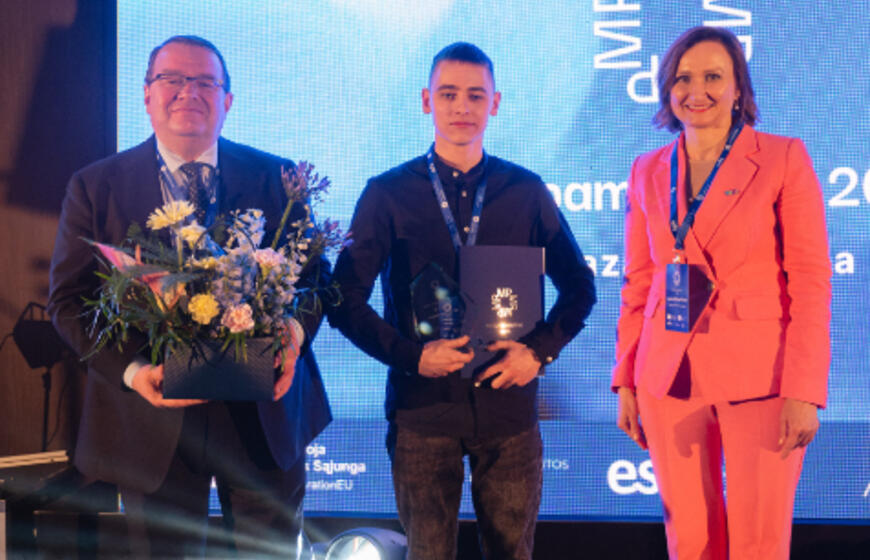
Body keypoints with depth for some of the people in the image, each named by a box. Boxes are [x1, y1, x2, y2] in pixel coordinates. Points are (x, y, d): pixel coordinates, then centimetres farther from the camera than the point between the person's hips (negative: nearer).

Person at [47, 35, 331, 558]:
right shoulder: (95, 187, 1)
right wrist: (132, 370, -18)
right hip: (154, 415, -1)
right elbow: (70, 298, -2)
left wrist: (292, 335, -18)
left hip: (265, 412, 1)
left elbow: (314, 272, 4)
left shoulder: (277, 178, 4)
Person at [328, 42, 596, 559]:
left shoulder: (526, 191, 6)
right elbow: (347, 299, 0)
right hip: (423, 406, -1)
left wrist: (540, 350, -5)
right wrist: (410, 356, -13)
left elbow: (579, 285, 11)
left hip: (509, 405, 2)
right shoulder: (388, 193, 1)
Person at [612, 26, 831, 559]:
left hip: (759, 376, -3)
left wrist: (805, 392, -13)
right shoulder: (649, 172, 10)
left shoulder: (784, 158, -3)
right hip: (670, 378, 4)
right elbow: (638, 283, 13)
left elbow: (812, 280, -6)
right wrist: (626, 381, 9)